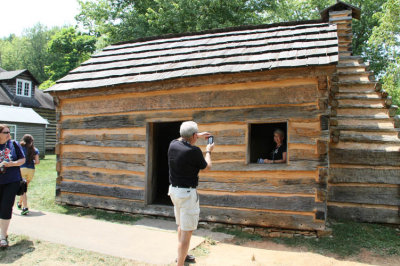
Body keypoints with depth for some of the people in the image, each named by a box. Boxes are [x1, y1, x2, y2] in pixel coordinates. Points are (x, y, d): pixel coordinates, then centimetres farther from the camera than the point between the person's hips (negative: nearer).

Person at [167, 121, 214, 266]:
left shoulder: (173, 145, -1)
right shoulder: (194, 151, -21)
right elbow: (207, 167, -1)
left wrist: (199, 135, 32)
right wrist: (208, 151, 16)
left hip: (174, 190, 9)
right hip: (187, 194, -8)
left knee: (181, 226, 25)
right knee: (187, 231, -1)